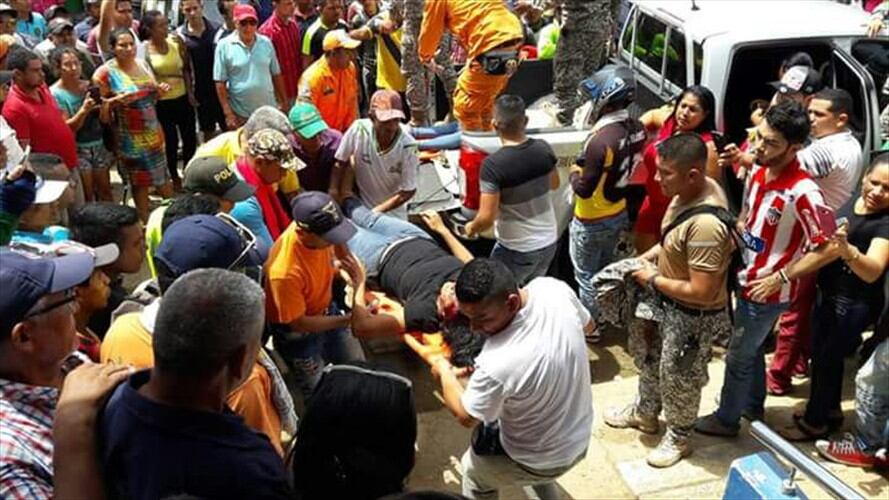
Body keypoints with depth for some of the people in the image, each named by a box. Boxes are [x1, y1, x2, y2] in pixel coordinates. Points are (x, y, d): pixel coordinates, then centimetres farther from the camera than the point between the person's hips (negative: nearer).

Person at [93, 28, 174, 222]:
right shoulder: (106, 73, -14)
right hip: (131, 138, -5)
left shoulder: (142, 64, 5)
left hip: (153, 132, 5)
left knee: (163, 177, 16)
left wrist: (160, 90, -4)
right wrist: (117, 100, -28)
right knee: (140, 183, 5)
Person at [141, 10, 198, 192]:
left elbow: (186, 69, 5)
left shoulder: (176, 42, -4)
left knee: (190, 138, 9)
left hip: (183, 98, 3)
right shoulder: (144, 49, -12)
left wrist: (190, 92, 2)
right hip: (161, 103, -3)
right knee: (171, 141, 6)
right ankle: (174, 178, 27)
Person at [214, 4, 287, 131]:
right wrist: (228, 113, -12)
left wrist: (283, 102, 8)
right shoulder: (224, 45, -8)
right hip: (240, 114, -3)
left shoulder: (266, 43, 1)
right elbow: (220, 83, -8)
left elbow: (276, 74, 9)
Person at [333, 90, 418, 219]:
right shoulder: (358, 130, -24)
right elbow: (339, 163, -11)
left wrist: (376, 211, -18)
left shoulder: (408, 146, -25)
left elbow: (408, 191, -16)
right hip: (359, 206, 1)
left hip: (393, 212, -1)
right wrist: (332, 202, -17)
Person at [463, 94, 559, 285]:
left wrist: (471, 228, -4)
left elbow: (487, 218, -24)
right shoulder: (543, 149, -8)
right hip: (549, 242, 6)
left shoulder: (493, 164, -26)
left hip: (517, 250, -6)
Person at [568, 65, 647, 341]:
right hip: (619, 214, 8)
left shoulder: (601, 140, -32)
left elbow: (584, 190, -26)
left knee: (586, 275, 12)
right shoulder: (637, 130, -7)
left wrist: (575, 173, -6)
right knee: (605, 268, 27)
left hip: (591, 222, -8)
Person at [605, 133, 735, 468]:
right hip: (667, 302, 9)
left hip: (693, 315, -9)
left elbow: (700, 292, -33)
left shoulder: (706, 225, -38)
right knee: (651, 357, 27)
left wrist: (653, 280, -20)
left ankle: (678, 438, 40)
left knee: (677, 376, 14)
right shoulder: (690, 191, -9)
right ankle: (645, 412, 53)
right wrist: (649, 255, -2)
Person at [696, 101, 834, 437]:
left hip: (767, 292, -8)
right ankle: (753, 406, 47)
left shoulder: (802, 192, -28)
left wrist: (782, 276, -23)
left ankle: (726, 419, 30)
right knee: (751, 348, 25)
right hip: (748, 281, 8)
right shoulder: (758, 173, -3)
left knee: (738, 357, 9)